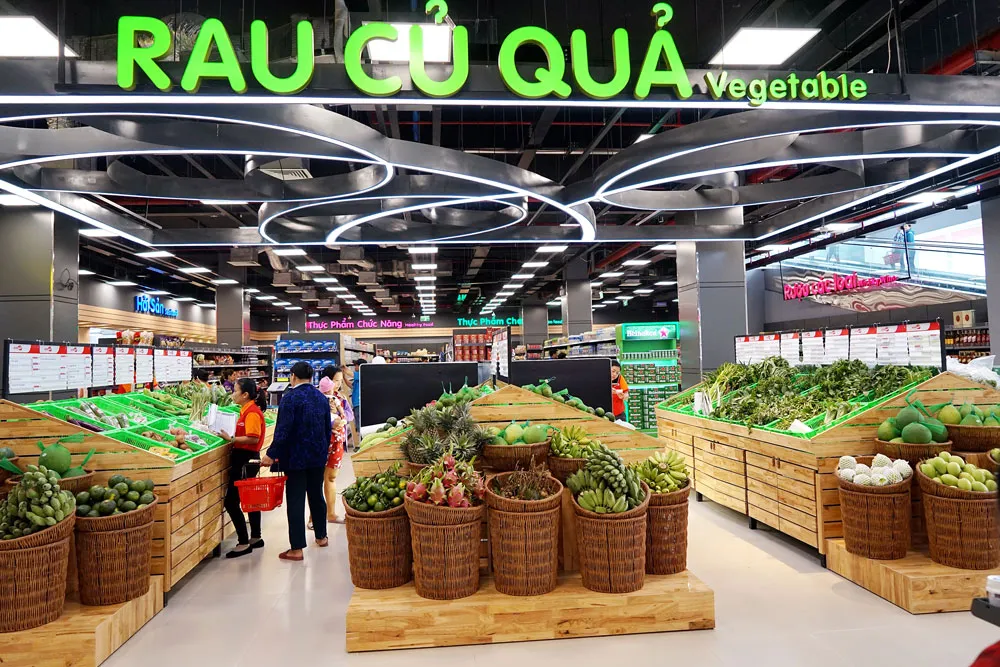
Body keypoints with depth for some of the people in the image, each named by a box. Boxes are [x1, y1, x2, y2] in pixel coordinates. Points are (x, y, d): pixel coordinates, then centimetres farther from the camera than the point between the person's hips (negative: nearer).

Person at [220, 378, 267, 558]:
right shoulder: (246, 410, 13)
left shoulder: (252, 413, -17)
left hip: (245, 460, -11)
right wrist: (230, 436, 4)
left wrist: (230, 439, -20)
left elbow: (253, 438, -26)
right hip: (247, 459, 11)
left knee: (231, 501, -7)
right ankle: (256, 538, 29)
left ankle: (243, 543, 0)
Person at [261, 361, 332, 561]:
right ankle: (321, 536, 31)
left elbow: (283, 430, -20)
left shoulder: (290, 397, -14)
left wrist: (272, 454, -14)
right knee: (317, 495, 19)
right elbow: (328, 429, 12)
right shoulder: (322, 398, 6)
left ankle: (297, 548, 1)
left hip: (295, 457, -6)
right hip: (318, 456, 6)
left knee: (295, 500, -1)